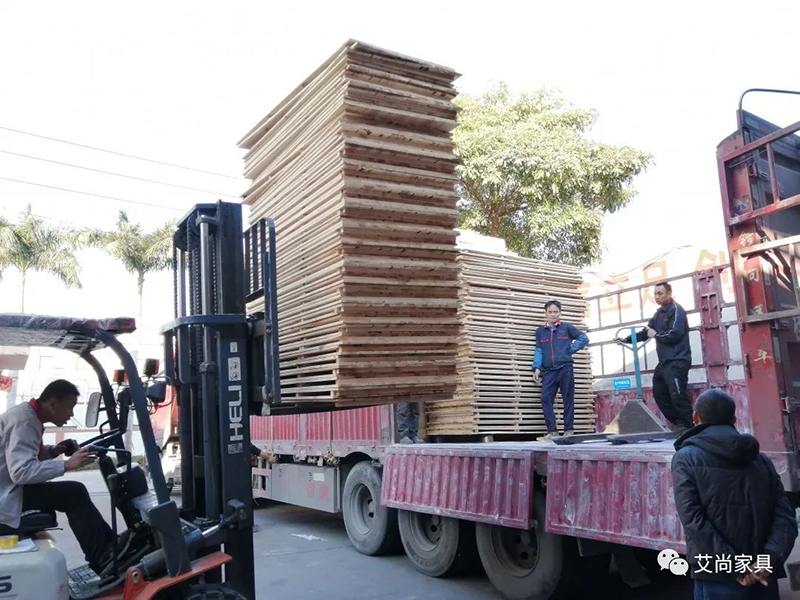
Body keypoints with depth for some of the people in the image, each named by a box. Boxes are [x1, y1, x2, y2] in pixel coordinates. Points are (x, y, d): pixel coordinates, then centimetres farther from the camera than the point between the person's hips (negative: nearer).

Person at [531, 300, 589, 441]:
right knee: (546, 399, -8)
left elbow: (584, 338, 8)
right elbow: (539, 350, 12)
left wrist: (571, 349, -1)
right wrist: (537, 367, 0)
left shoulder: (567, 327, 8)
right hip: (549, 371, 3)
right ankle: (552, 431, -5)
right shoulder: (540, 331, 16)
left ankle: (569, 431, 6)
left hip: (565, 368, -2)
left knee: (568, 400, 0)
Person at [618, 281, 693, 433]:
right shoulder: (659, 313, 18)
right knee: (660, 394, 11)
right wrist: (627, 339, 13)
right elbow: (646, 333, 22)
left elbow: (674, 334, -21)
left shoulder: (676, 310, -9)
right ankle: (679, 424, 19)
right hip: (665, 362, 10)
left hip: (677, 361, -10)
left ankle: (688, 428, -6)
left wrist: (656, 334, -7)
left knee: (678, 396, -15)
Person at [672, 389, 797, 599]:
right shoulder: (760, 459, 11)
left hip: (717, 581, -4)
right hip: (763, 580, 4)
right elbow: (785, 517, 1)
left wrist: (734, 567, -13)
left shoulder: (686, 458, -2)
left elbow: (694, 522, -14)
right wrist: (768, 560, -10)